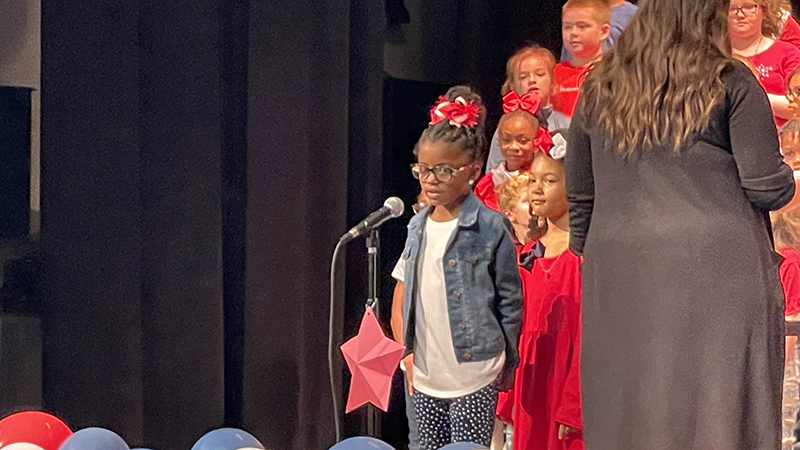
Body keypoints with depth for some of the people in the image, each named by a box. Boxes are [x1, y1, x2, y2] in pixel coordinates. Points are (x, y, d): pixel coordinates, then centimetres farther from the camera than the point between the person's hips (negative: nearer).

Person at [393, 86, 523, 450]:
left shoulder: (490, 227, -9)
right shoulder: (418, 226, 9)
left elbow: (510, 301, -4)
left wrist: (505, 363, 0)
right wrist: (408, 351, 15)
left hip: (473, 375, -6)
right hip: (426, 374, 6)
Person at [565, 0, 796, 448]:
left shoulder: (598, 88, 11)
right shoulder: (730, 82, -1)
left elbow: (579, 197, 15)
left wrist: (589, 253, 27)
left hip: (620, 274, 4)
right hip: (717, 267, -4)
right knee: (720, 410, 0)